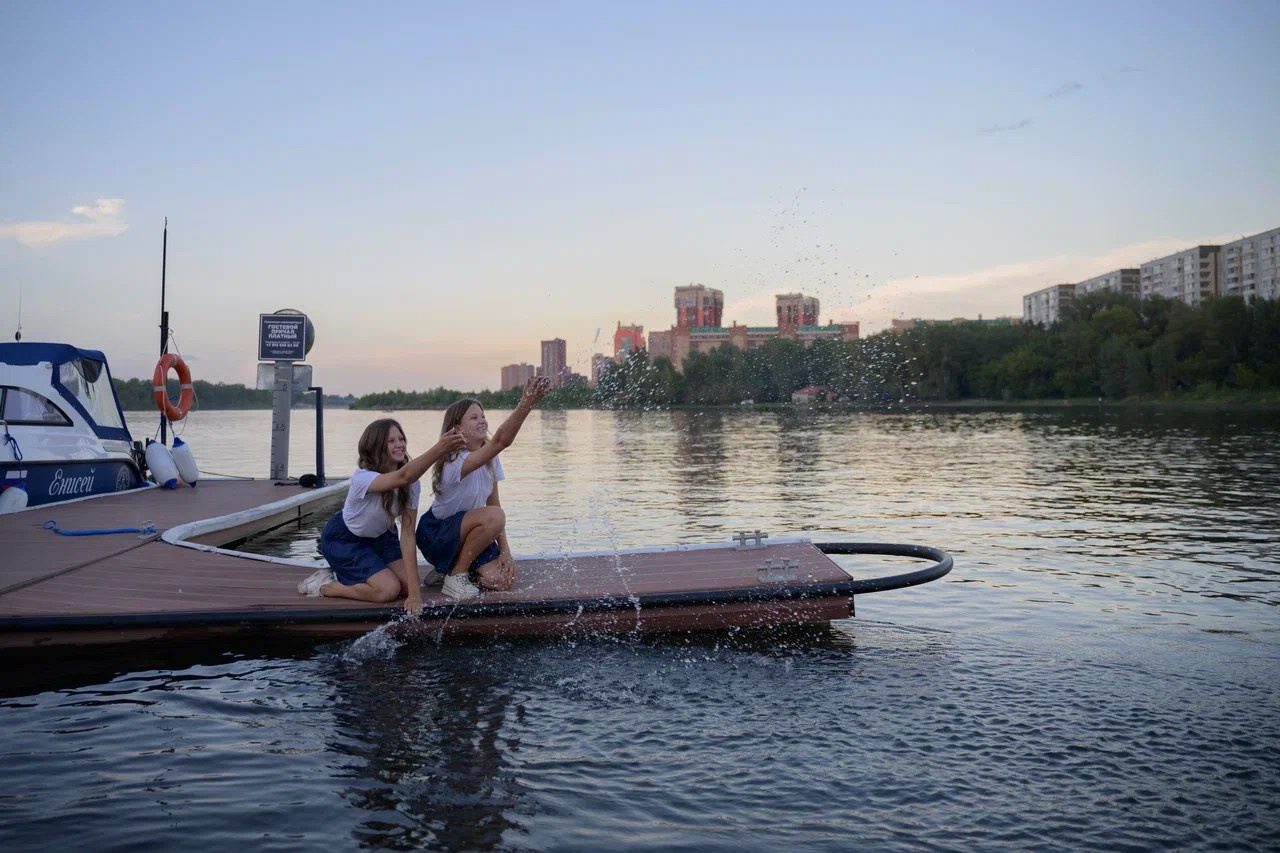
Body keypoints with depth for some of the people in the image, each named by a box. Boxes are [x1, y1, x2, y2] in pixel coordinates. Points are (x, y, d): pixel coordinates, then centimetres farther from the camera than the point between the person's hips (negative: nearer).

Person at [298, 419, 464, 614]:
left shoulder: (411, 483, -19)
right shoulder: (362, 478, -35)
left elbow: (407, 534, -24)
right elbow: (403, 476, -57)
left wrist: (414, 589, -33)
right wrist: (439, 449, -74)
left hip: (379, 537, 6)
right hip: (343, 539, -6)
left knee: (408, 585, -12)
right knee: (389, 589, -22)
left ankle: (346, 574, 11)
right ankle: (323, 585, 0)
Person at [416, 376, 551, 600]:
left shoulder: (490, 460, -3)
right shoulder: (456, 462, -29)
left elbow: (493, 502, 0)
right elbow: (501, 441, -46)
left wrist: (504, 549, -9)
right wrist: (525, 405, -60)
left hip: (466, 531, 7)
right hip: (435, 534, -7)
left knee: (504, 580, -12)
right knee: (494, 516, -33)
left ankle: (452, 566, 13)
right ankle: (455, 575, -14)